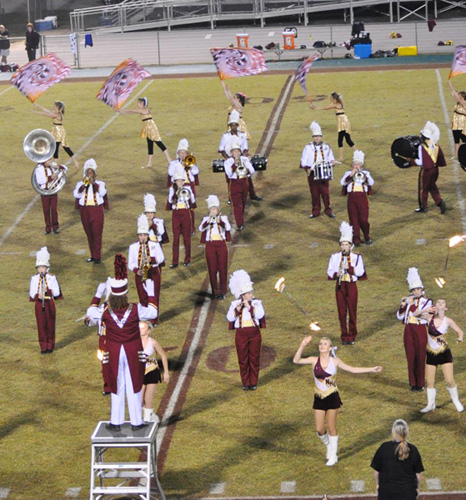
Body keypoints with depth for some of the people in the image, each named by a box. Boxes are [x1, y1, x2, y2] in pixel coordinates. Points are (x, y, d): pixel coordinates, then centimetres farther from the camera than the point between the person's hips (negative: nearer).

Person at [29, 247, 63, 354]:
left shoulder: (52, 278, -3)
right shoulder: (34, 279, 0)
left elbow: (57, 292, -8)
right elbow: (32, 294, -3)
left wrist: (48, 290, -24)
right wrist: (38, 295, -24)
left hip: (49, 304, -1)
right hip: (39, 304, 1)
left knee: (50, 324, 6)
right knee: (41, 325, 3)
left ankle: (50, 346, 17)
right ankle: (43, 346, 11)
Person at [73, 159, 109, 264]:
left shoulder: (100, 184, 5)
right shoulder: (81, 184, 7)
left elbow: (102, 193, -16)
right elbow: (76, 194, -9)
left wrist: (93, 183, -18)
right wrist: (84, 185, -17)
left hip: (97, 211, -2)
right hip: (85, 211, 2)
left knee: (97, 234, -5)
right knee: (89, 235, 8)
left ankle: (97, 256, -2)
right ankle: (93, 255, 17)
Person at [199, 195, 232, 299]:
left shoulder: (223, 217, 4)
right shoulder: (206, 218, 5)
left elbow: (228, 227, -15)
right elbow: (201, 228, -13)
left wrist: (219, 221, -30)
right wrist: (209, 220, -28)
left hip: (221, 244, -1)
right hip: (210, 245, 1)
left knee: (222, 268, -2)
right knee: (212, 269, 2)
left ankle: (223, 291, 3)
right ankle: (215, 291, 9)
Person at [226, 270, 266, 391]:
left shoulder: (257, 302, -1)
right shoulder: (235, 304, -1)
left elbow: (260, 315, -17)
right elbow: (230, 317, -9)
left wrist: (250, 307, -21)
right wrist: (237, 309, -21)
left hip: (254, 333, 0)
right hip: (241, 334, 0)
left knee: (254, 359, 6)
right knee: (243, 359, 6)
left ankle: (253, 383, 16)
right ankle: (245, 383, 16)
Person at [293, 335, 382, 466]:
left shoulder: (335, 361, -3)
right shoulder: (314, 360, -4)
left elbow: (352, 369, 6)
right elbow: (296, 360, -15)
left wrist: (371, 370, 3)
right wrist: (302, 346, -27)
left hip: (332, 397, -1)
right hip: (319, 398, 1)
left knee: (331, 427, 3)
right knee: (319, 430, 1)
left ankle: (333, 455, 15)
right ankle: (329, 446, 32)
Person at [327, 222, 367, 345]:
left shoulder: (357, 257, -2)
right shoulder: (335, 257, 4)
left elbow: (360, 271, -10)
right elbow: (330, 271, 5)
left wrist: (349, 267, -22)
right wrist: (336, 274, -17)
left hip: (351, 286, -1)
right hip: (340, 286, 1)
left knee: (352, 312, 2)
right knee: (342, 312, 3)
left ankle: (352, 337, 12)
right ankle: (344, 337, 11)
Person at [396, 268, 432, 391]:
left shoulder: (426, 301, -1)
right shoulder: (408, 300, 8)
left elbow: (418, 315, -14)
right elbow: (400, 316, 3)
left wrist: (411, 304, -20)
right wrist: (402, 305, -12)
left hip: (420, 331, -3)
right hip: (409, 331, 3)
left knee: (420, 357, 2)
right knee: (410, 357, 5)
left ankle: (420, 383, 11)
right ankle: (413, 383, 14)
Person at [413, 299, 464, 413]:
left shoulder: (448, 321, -8)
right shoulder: (430, 317, -4)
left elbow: (460, 331, 1)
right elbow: (415, 314, 6)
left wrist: (459, 338, -22)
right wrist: (425, 310, -12)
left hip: (444, 353, -2)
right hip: (431, 354, 2)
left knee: (449, 381, -5)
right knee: (430, 382, 5)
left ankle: (456, 401, 18)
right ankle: (431, 404, 21)